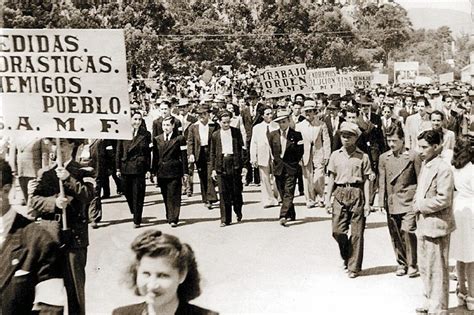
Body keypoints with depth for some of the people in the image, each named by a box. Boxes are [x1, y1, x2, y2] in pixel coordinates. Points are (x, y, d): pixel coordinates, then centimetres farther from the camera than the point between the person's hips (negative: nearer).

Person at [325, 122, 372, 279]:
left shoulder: (363, 157, 1)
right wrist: (328, 199, 7)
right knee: (337, 231, -3)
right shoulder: (335, 155, 8)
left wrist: (367, 203, -3)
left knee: (356, 233, 1)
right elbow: (331, 178, 12)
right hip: (340, 194, 2)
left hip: (357, 195, -2)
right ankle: (346, 256, 25)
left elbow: (366, 181, 1)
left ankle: (354, 267, 13)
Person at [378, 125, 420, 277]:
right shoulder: (383, 158, 8)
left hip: (409, 202, -4)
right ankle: (402, 263, 25)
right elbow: (382, 181, 10)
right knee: (395, 235, 9)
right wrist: (382, 202, 4)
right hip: (391, 203, 4)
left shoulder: (413, 156, -2)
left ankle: (412, 265, 1)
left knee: (408, 231, -15)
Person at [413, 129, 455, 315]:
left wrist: (421, 206, -14)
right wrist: (417, 204, 3)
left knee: (436, 270, 1)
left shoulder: (443, 169, -17)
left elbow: (443, 199, -22)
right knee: (424, 267, 19)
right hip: (423, 224, 9)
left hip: (436, 225, -9)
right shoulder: (425, 165, 10)